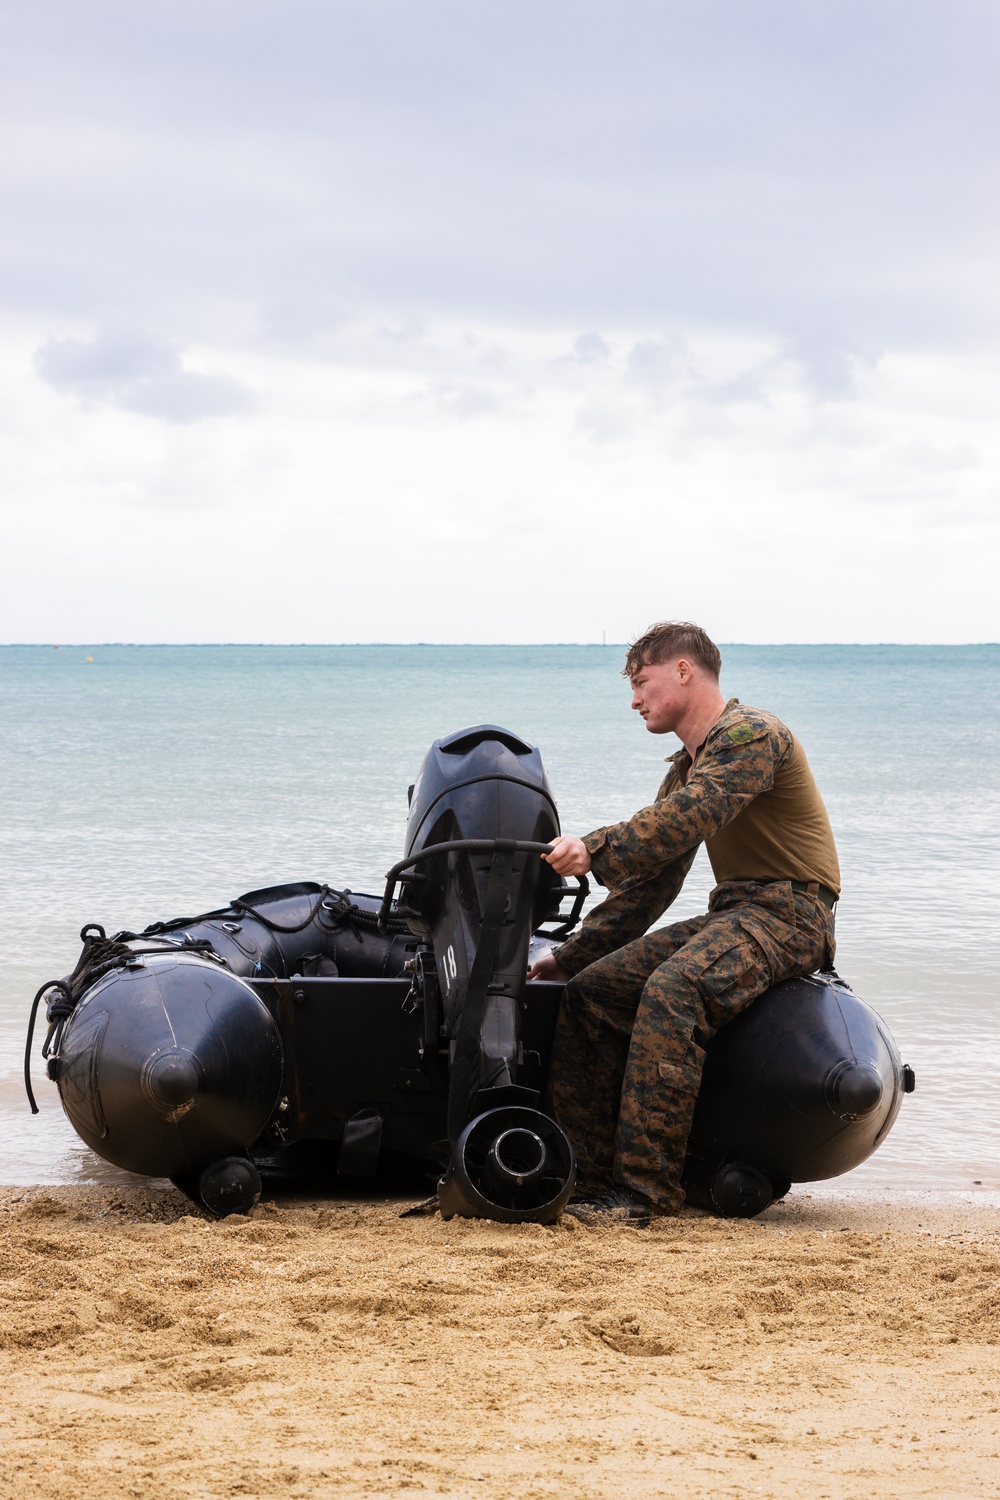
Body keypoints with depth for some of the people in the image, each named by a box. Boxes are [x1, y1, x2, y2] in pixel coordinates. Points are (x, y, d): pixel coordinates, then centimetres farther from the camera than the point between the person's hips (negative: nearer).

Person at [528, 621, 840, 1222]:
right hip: (732, 915, 10)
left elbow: (685, 818, -27)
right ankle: (591, 1175, -2)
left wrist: (596, 849, -38)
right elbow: (650, 883, 22)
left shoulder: (750, 733, -9)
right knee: (589, 993, -2)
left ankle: (645, 1189, -35)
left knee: (672, 989, -34)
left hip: (789, 913, -10)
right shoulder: (687, 766, 22)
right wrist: (568, 957, 17)